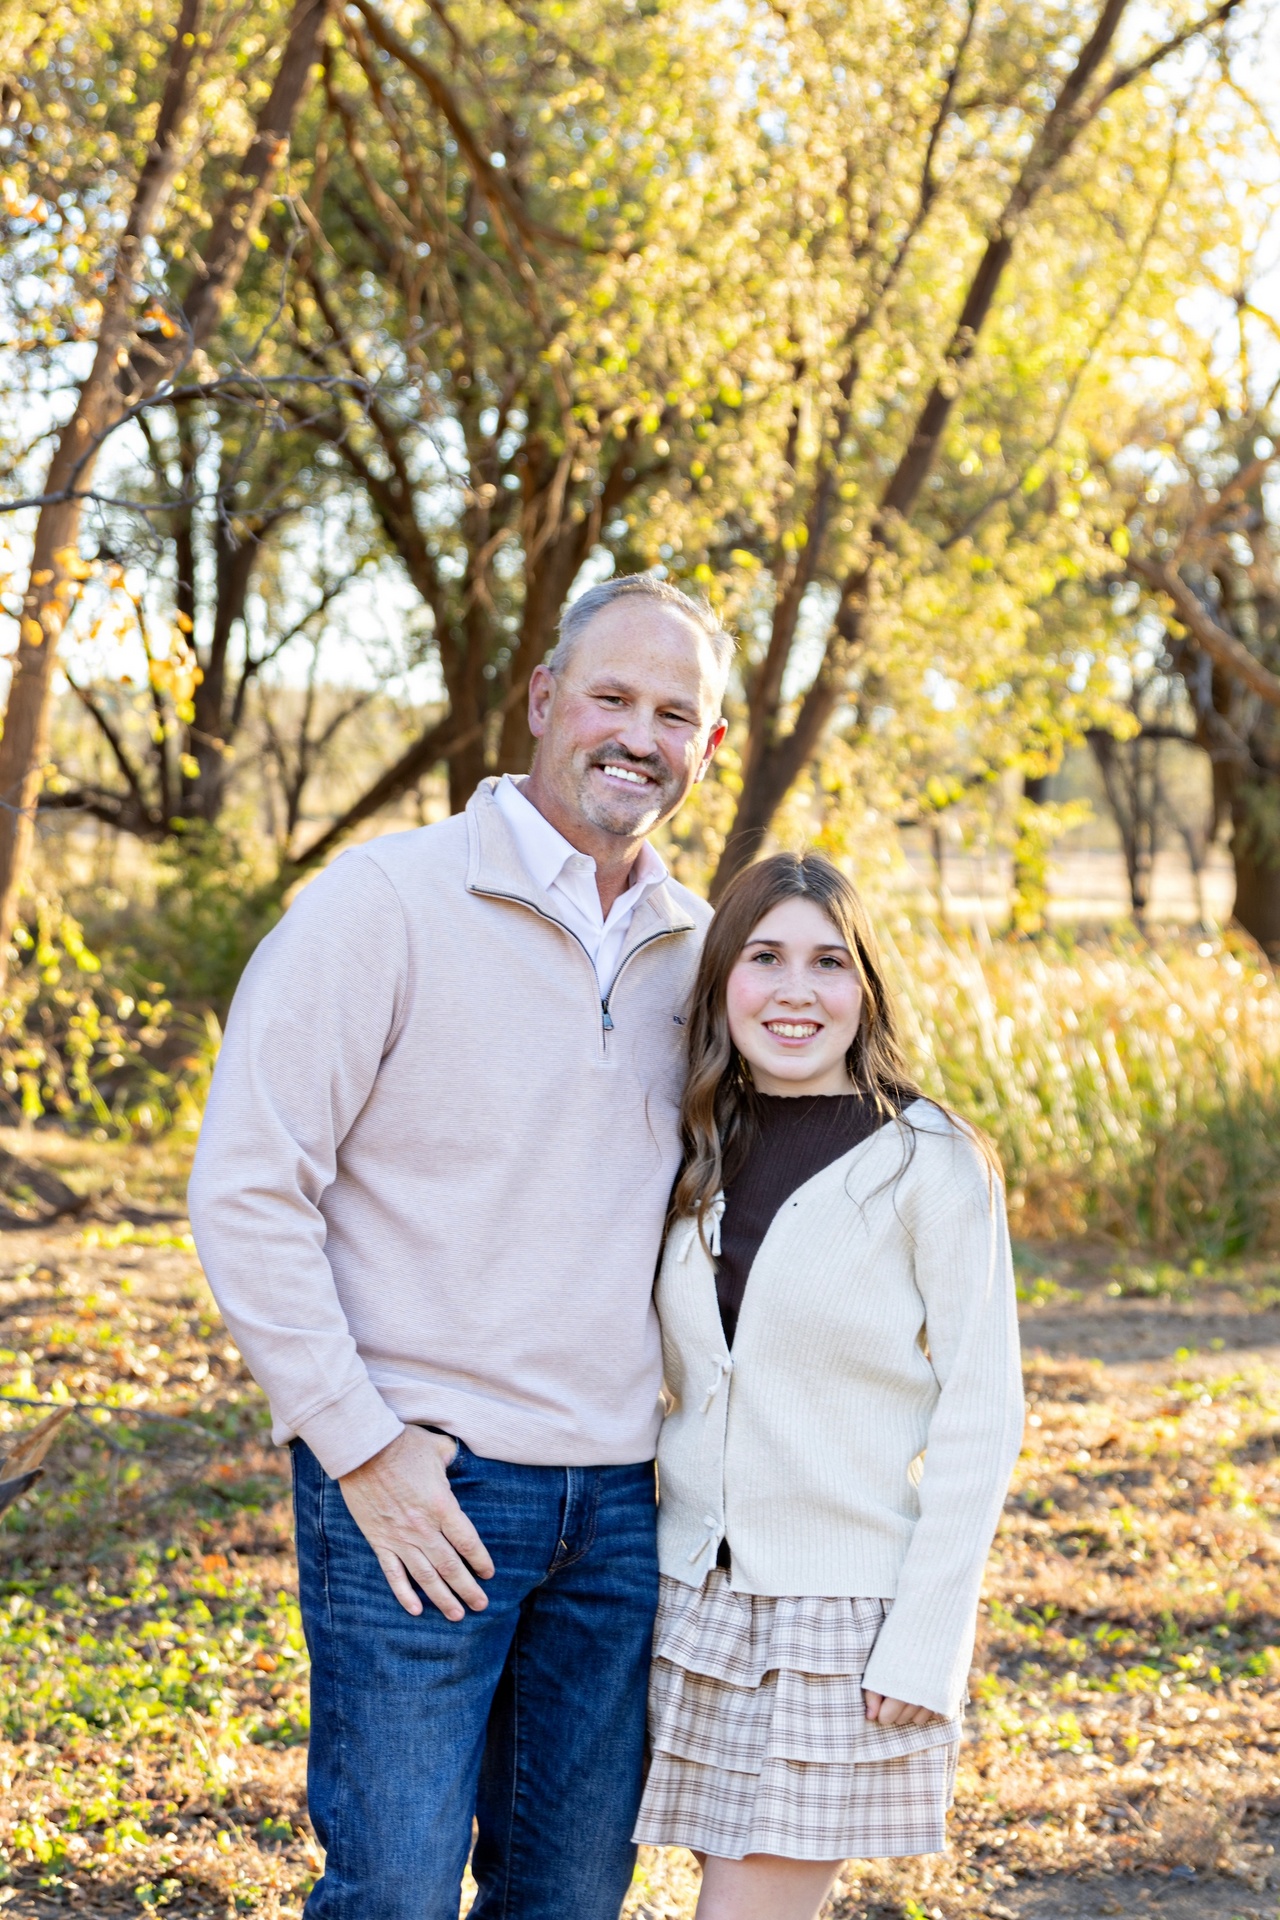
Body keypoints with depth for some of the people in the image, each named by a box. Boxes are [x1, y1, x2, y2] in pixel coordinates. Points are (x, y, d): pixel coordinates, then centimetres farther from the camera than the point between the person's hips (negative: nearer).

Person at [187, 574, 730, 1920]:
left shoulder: (693, 946, 9)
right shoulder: (388, 900, -8)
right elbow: (246, 1192, -11)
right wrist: (362, 1448, -14)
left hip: (624, 1504, 5)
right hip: (420, 1494, -5)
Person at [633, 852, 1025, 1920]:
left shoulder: (931, 1165, -8)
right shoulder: (702, 1162, 8)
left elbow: (981, 1416, -9)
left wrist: (926, 1641, -14)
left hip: (851, 1616, -5)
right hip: (699, 1600, 5)